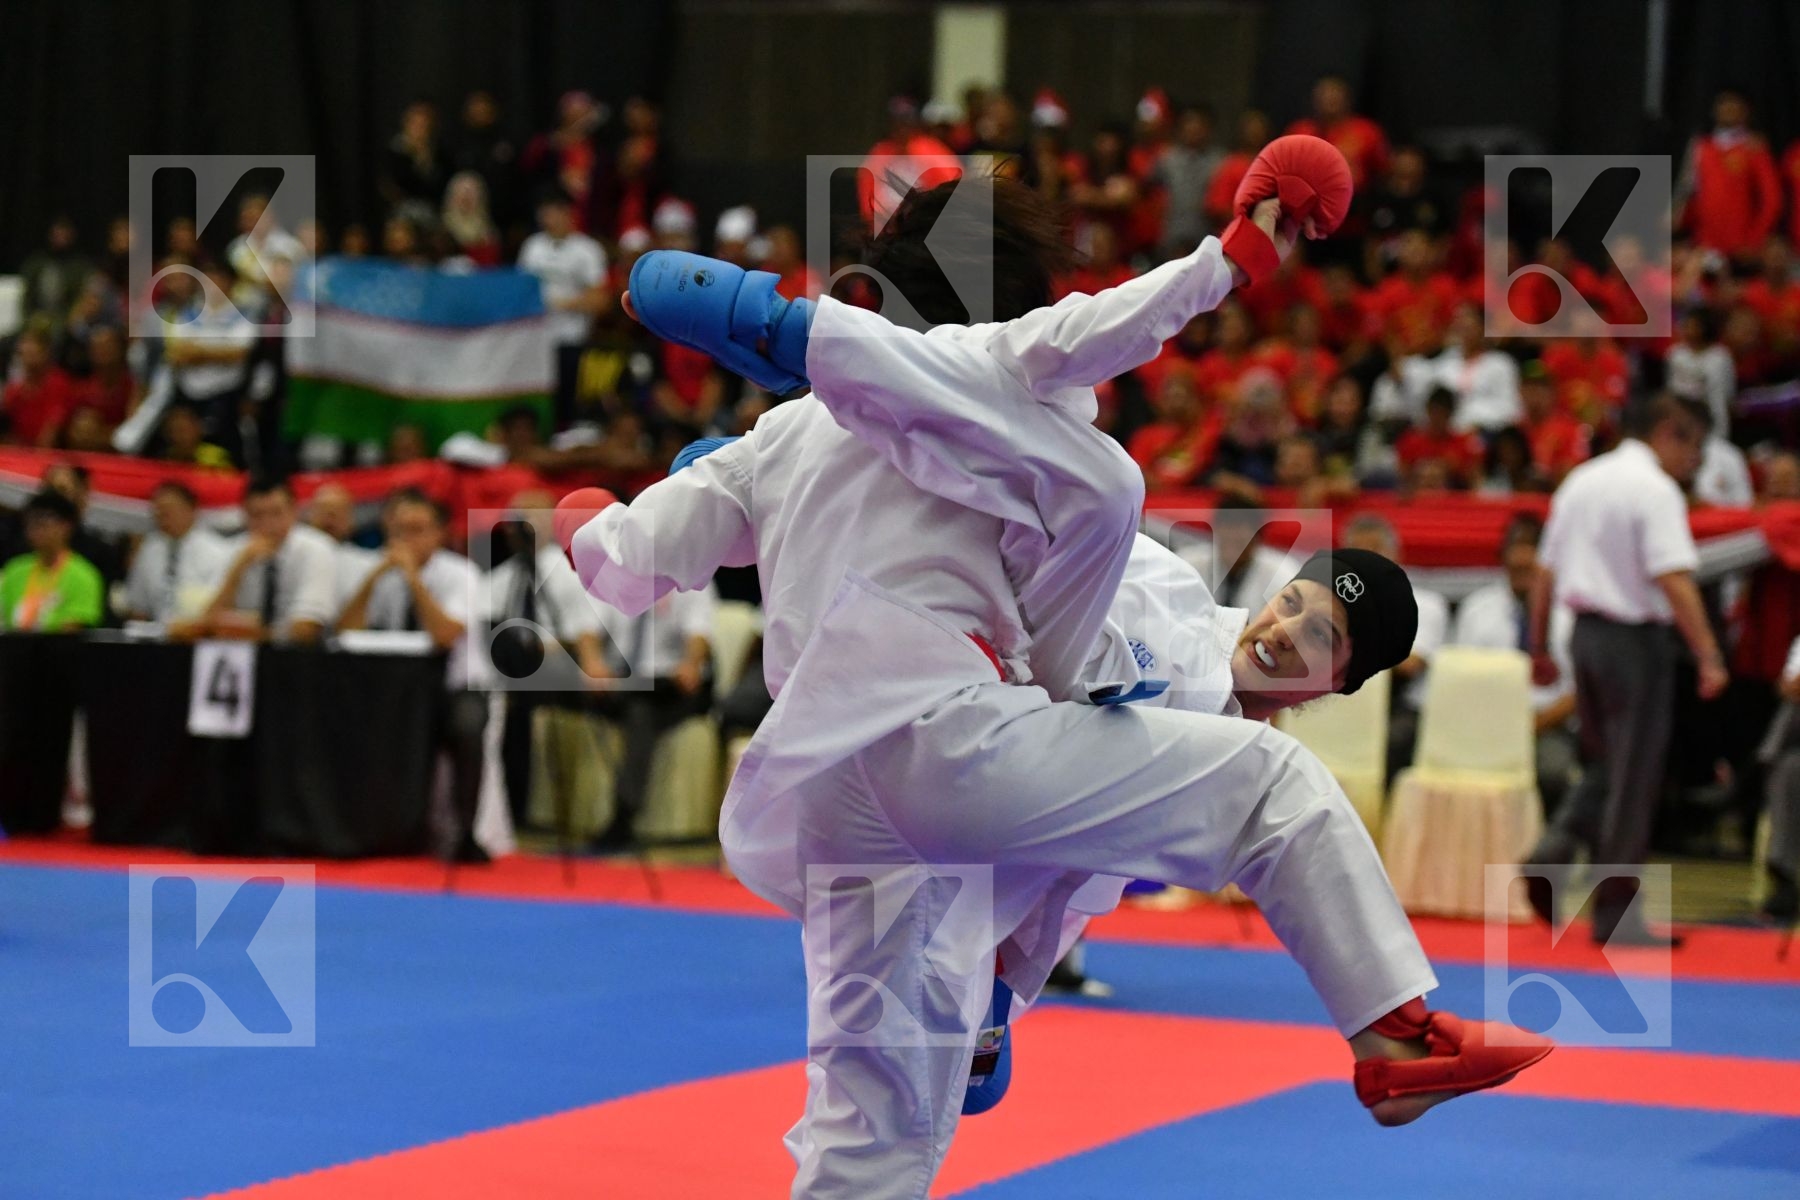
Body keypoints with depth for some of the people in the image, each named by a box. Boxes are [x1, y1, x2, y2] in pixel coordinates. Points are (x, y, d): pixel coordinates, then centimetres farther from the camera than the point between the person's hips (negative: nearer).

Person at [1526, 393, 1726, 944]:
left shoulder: (1580, 481, 12)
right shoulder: (1656, 490, -13)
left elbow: (1546, 573, 16)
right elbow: (1675, 580, -22)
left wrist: (1540, 649, 23)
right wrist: (1709, 656, -21)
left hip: (1585, 630, 7)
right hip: (1635, 639, -7)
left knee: (1603, 767, 20)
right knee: (1633, 779, 1)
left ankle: (1556, 846, -3)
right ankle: (1615, 912, 5)